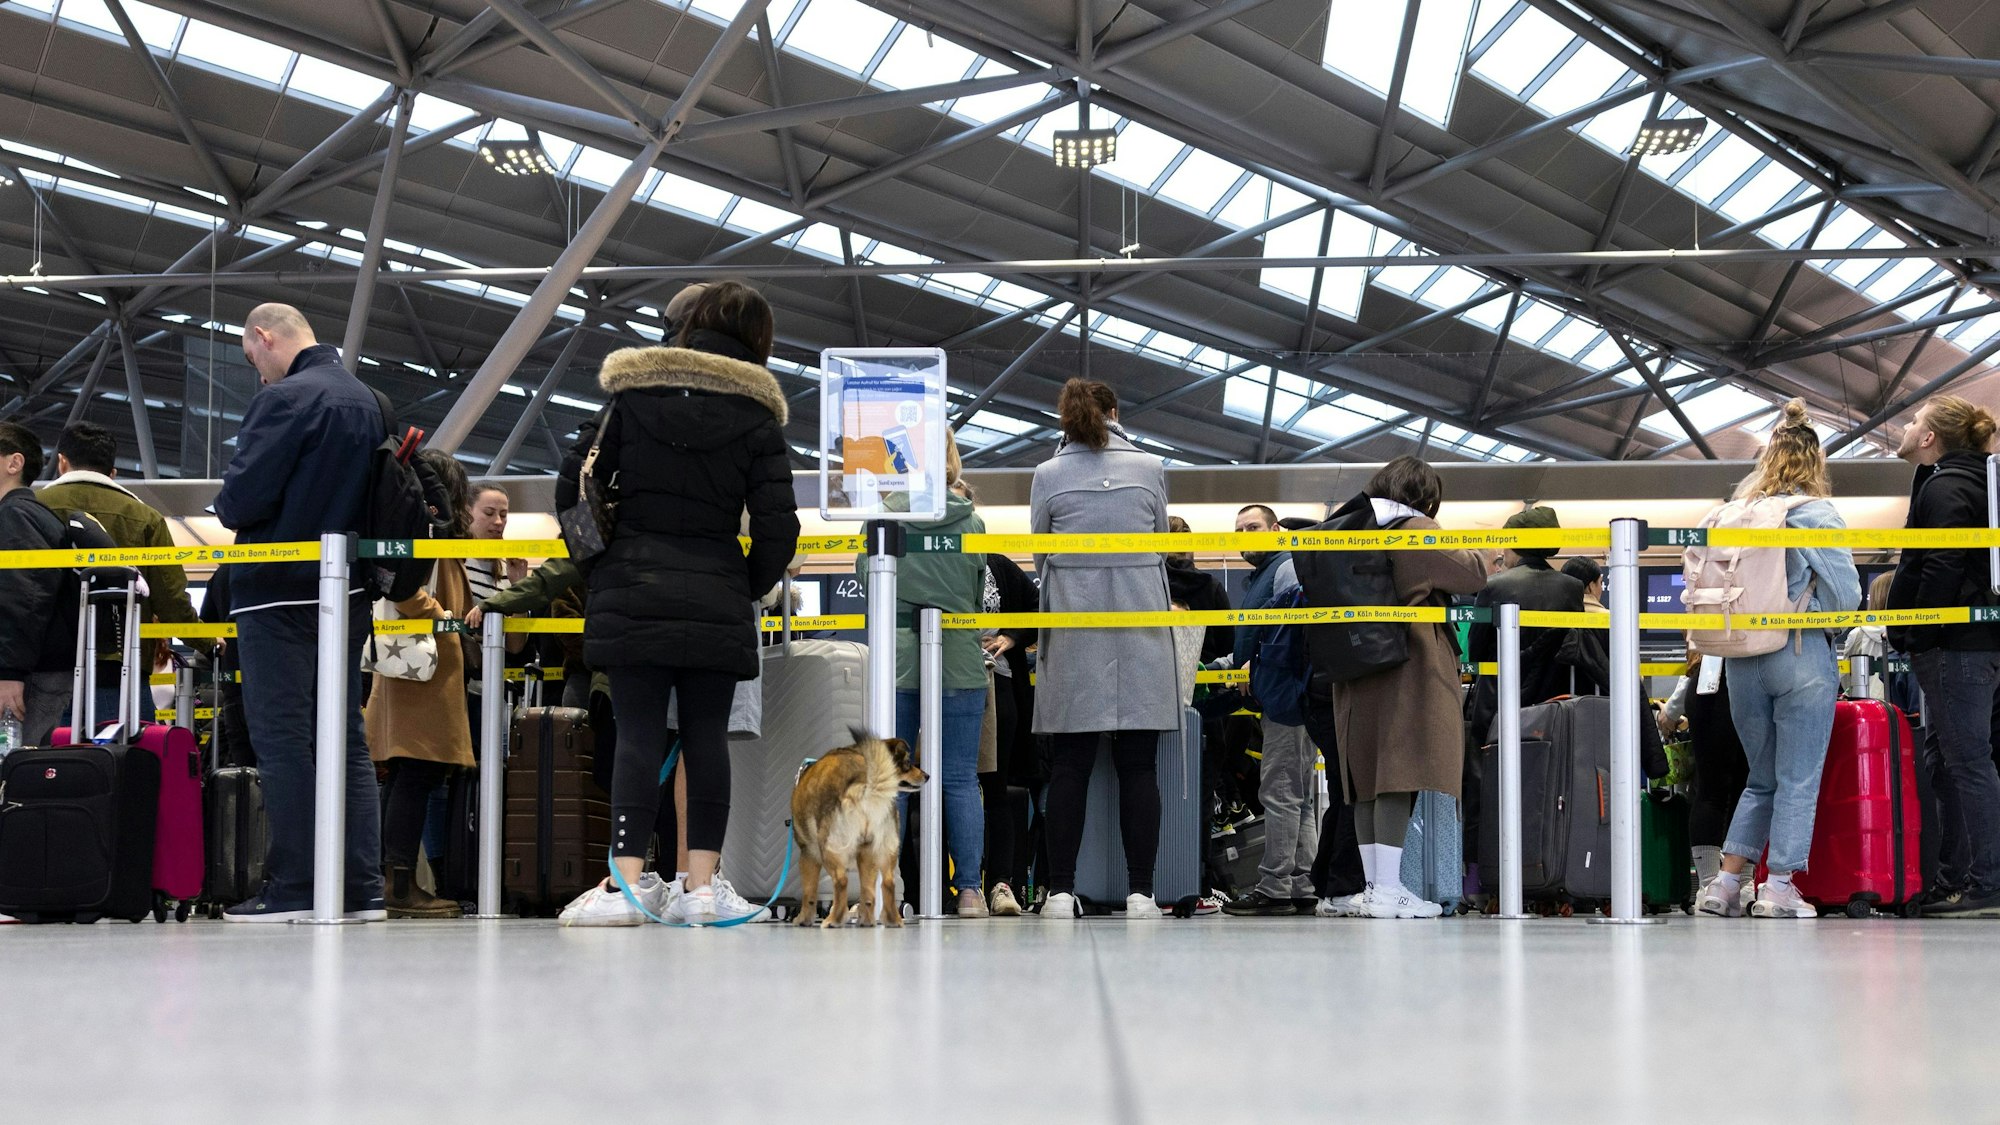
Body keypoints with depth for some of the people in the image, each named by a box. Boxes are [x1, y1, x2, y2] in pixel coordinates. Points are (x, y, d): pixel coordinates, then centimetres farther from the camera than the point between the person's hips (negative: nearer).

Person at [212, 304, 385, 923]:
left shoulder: (284, 399, -13)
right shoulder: (368, 402, 13)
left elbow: (240, 499, -17)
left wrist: (229, 510, 4)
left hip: (279, 590, -8)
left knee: (282, 736, -4)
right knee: (346, 736, 9)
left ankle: (292, 888, -5)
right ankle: (362, 888, 8)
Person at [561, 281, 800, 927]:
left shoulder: (631, 394, 5)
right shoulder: (756, 417, 2)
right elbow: (777, 526, -2)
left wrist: (595, 565, 21)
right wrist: (748, 589, 13)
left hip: (633, 592, 0)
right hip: (716, 600, 0)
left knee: (639, 735, -1)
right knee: (706, 736, 5)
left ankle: (628, 881, -9)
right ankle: (701, 885, 3)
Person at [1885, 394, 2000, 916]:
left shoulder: (1945, 488, -11)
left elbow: (1942, 570, -19)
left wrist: (1917, 638, -16)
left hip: (1954, 647, -10)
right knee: (1946, 761, 11)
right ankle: (1954, 882, 13)